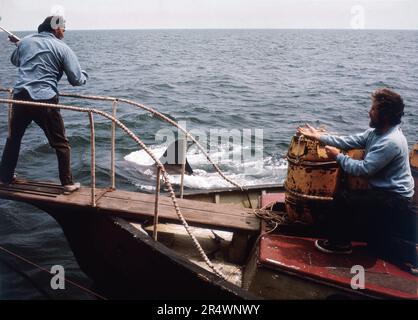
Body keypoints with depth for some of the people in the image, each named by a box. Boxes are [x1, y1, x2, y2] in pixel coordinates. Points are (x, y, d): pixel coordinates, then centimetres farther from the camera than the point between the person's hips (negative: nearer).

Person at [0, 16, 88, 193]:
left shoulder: (25, 41, 11)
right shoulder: (62, 48, -1)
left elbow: (14, 61, 31)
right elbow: (77, 80, -4)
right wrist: (84, 74, 18)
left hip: (20, 97, 5)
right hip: (45, 100, -4)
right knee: (61, 143, 7)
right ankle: (67, 183, 9)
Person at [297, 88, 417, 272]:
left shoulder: (390, 142, -29)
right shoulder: (376, 132, 2)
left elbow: (362, 169, -28)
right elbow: (350, 142, 4)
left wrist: (337, 156, -14)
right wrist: (319, 136, 0)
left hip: (394, 199, -10)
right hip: (386, 192, 10)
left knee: (343, 198, -16)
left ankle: (339, 243, 2)